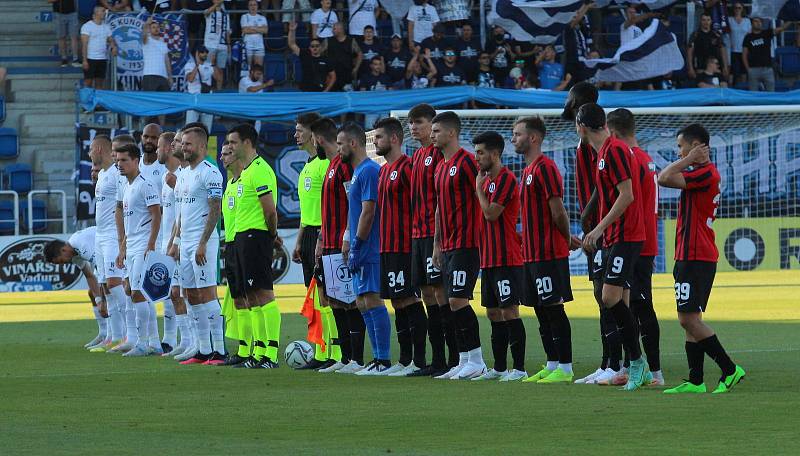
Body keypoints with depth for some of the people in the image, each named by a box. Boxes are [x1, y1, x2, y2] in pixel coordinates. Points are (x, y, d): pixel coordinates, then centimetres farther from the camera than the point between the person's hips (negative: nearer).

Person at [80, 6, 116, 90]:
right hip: (90, 59, -6)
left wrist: (113, 47, -8)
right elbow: (84, 44, -10)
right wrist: (84, 60, -16)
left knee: (100, 84, 6)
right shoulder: (87, 26, -6)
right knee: (88, 83, -5)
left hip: (103, 59, 6)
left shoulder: (106, 27, 12)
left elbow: (110, 40, 17)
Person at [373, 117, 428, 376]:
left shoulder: (407, 167, -11)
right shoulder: (384, 170, 18)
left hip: (404, 246, -10)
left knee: (408, 301, -9)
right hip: (388, 246, 10)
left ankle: (419, 361, -8)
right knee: (398, 302, 10)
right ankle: (405, 360, 14)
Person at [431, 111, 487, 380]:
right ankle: (465, 361, 10)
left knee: (458, 300, -13)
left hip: (466, 245, -9)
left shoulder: (466, 162, -11)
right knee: (453, 302, 7)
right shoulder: (440, 166, 17)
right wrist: (437, 244, 21)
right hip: (448, 246, 9)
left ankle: (476, 361, -9)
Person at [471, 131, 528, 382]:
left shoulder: (506, 179, -13)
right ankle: (499, 368, 17)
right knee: (493, 312, 12)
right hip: (489, 258, 10)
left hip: (506, 259, -10)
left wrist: (479, 188, -8)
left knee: (509, 310, -9)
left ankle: (519, 368, -8)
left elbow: (491, 213, -19)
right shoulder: (487, 180, 17)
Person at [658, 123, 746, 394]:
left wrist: (689, 160, -11)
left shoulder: (705, 173, -15)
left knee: (688, 318, -12)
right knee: (690, 320, 9)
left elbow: (664, 178, -20)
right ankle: (695, 382, 8)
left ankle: (730, 370, -9)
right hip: (691, 257, 11)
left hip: (696, 258, -11)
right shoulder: (706, 173, 18)